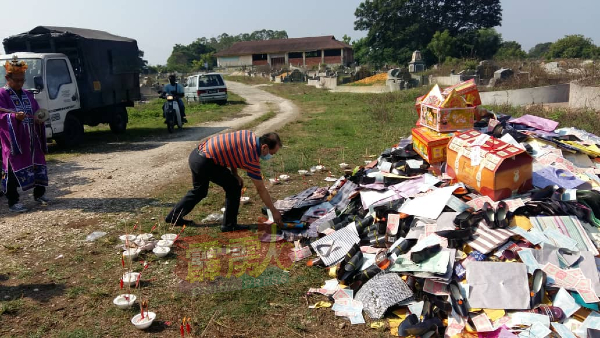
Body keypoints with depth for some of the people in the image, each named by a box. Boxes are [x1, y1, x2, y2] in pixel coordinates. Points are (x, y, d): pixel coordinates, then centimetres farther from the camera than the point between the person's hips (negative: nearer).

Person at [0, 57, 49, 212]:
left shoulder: (28, 95, 16)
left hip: (32, 140, 6)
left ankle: (39, 194, 27)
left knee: (38, 165, 11)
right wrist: (14, 116, -33)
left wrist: (39, 118, -6)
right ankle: (13, 202, 4)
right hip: (13, 140, -6)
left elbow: (37, 112, 17)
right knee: (13, 169, -3)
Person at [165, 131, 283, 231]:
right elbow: (261, 190, -8)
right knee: (234, 187, 0)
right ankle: (229, 225, 10)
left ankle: (173, 216, 39)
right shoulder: (252, 159, -16)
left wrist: (235, 174, 10)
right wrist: (274, 211, 2)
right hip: (205, 162, -9)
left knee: (199, 191, 27)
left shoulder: (249, 135, 4)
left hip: (196, 154, 9)